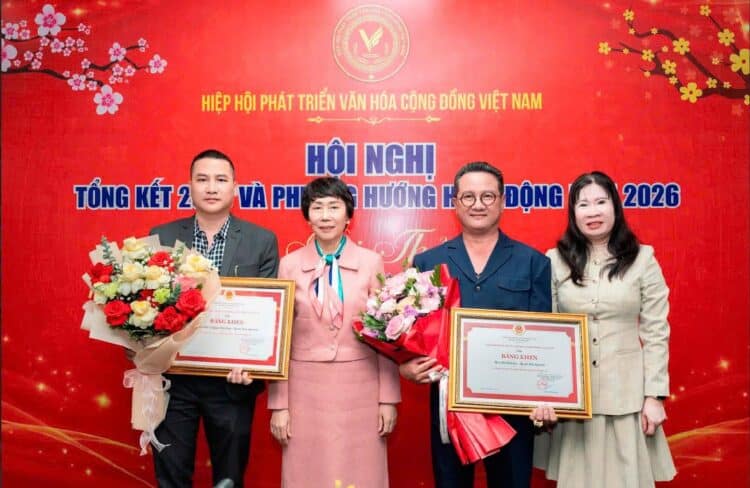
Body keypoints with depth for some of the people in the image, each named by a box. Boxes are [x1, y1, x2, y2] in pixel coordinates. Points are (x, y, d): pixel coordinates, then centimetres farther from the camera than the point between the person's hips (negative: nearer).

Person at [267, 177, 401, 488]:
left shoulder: (371, 262, -1)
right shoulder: (290, 265, 1)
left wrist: (388, 398, -1)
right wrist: (278, 404, 0)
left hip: (359, 391, 0)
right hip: (306, 391, 1)